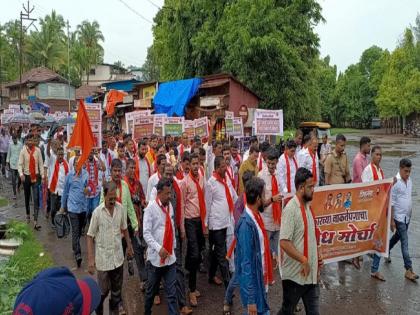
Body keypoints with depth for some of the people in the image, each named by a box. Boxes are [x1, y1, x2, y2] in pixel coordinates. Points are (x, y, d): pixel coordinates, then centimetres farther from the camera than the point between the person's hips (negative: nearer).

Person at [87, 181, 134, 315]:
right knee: (103, 291, 10)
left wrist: (129, 245, 18)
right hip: (103, 259, -3)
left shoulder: (120, 208, -5)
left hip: (118, 257, 3)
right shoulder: (97, 212, -15)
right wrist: (91, 259, -13)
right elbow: (90, 237, -10)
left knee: (117, 290, 16)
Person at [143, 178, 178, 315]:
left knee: (172, 292, 3)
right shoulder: (151, 208, -12)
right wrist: (158, 248, -25)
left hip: (170, 257, 4)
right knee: (151, 290, 15)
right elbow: (146, 233, -15)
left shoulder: (170, 206, 5)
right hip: (156, 256, -4)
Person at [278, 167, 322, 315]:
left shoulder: (307, 206, 7)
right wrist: (304, 260, -21)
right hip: (295, 274, -7)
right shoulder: (290, 209, -20)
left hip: (311, 273, 7)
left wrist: (316, 257, 10)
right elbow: (284, 242, -26)